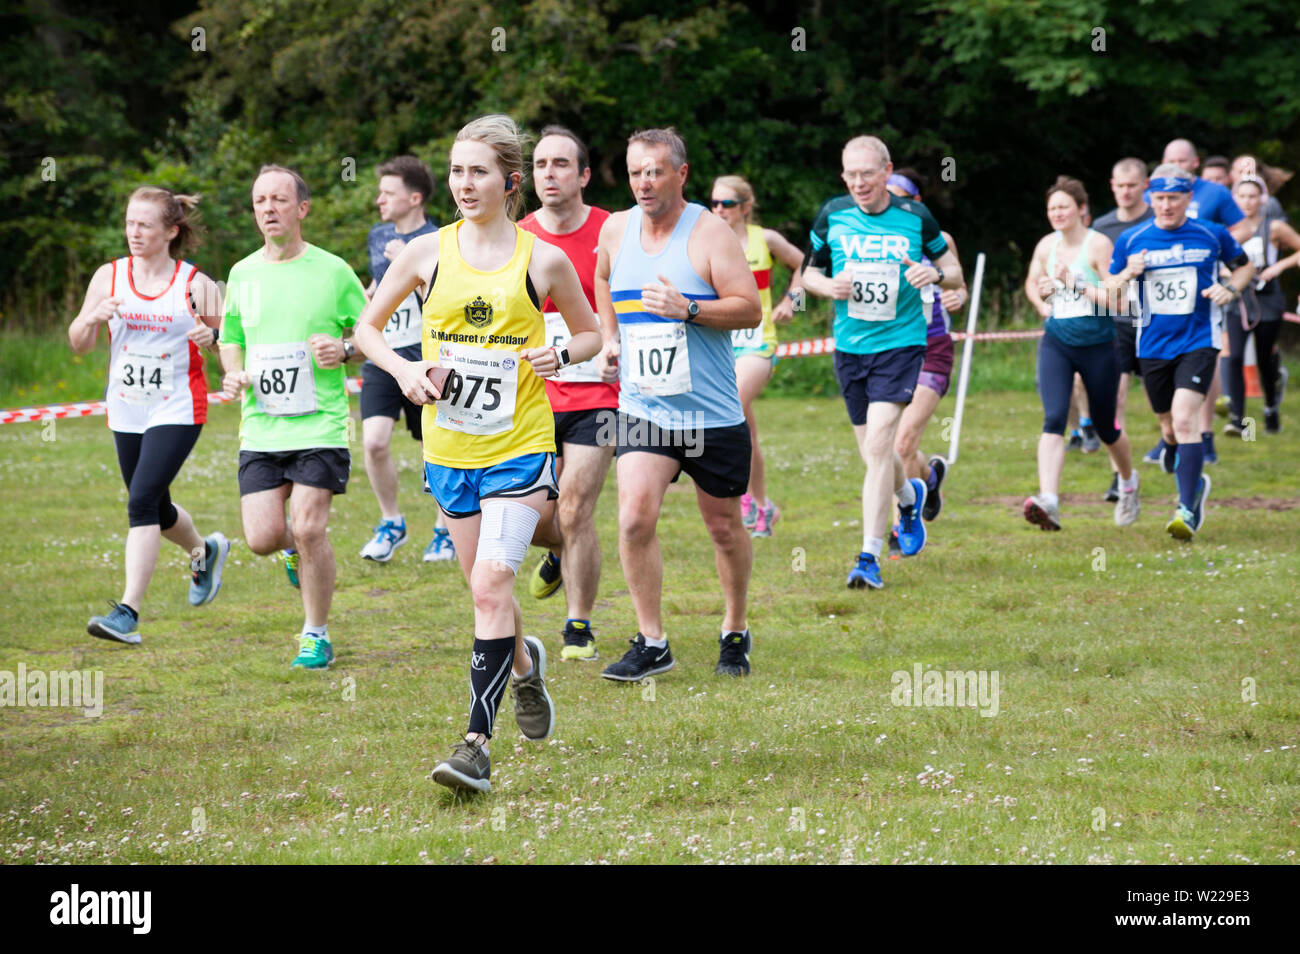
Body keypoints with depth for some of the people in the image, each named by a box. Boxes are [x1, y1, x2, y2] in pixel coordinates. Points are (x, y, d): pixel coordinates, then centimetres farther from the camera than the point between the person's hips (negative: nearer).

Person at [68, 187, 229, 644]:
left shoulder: (196, 285, -6)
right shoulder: (108, 276, 2)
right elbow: (78, 345, 7)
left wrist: (212, 336, -22)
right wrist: (92, 318, -15)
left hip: (177, 410, -5)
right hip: (126, 412, 5)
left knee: (142, 501, -19)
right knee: (156, 511, 16)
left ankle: (128, 612, -20)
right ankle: (205, 551, 49)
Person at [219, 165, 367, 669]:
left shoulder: (332, 271, -2)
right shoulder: (243, 274, 9)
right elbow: (230, 338, 23)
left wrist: (344, 350, -14)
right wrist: (233, 374, 2)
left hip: (319, 424, -3)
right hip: (260, 428, 3)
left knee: (308, 529, -12)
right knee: (262, 538, -5)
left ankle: (316, 636, 4)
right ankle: (297, 550, 32)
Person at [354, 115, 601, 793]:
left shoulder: (543, 260, -3)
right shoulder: (426, 253, 1)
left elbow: (590, 332, 11)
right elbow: (368, 326, 11)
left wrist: (561, 355, -10)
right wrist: (403, 369, -8)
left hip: (520, 449, -4)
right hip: (449, 449, 4)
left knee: (491, 586, -18)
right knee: (486, 590, 14)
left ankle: (477, 743, -19)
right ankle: (524, 663, 48)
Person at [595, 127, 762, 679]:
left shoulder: (709, 233, -9)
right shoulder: (616, 230, 5)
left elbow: (750, 310, -13)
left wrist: (688, 309, -26)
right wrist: (609, 339, 13)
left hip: (712, 413, -3)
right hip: (642, 407, 3)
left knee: (724, 527, 10)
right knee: (635, 516, -15)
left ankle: (735, 632, 31)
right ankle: (651, 643, -5)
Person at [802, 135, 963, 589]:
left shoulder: (915, 217, -4)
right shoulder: (832, 216, 1)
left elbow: (954, 272, 7)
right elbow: (809, 271, 12)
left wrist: (937, 274, -17)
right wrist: (829, 286, -10)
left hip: (900, 344, -3)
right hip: (849, 347, 3)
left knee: (878, 445, -17)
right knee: (873, 453, 11)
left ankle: (869, 558, -15)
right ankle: (909, 497, 46)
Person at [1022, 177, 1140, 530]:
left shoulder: (1098, 245, -11)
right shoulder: (1046, 246, 4)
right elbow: (1032, 282, 24)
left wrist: (1073, 282, -22)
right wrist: (1041, 303, 3)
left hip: (1097, 345, -3)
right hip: (1056, 344, 3)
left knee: (1105, 427, 12)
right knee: (1053, 420, -18)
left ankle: (1128, 483, 43)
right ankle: (1048, 502, -31)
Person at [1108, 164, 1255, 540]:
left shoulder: (1212, 235, -1)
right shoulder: (1131, 240, 2)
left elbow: (1245, 265, 16)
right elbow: (1109, 294, 8)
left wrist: (1230, 288, -5)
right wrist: (1127, 274, -13)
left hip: (1197, 343, -3)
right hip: (1153, 347, 3)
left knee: (1185, 420, -20)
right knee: (1170, 427, 13)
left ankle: (1187, 510, -20)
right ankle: (1195, 483, 42)